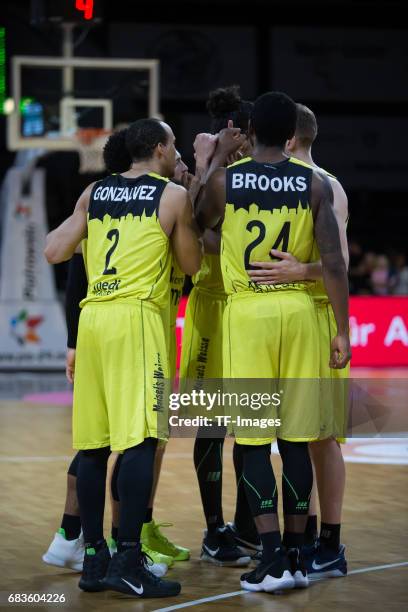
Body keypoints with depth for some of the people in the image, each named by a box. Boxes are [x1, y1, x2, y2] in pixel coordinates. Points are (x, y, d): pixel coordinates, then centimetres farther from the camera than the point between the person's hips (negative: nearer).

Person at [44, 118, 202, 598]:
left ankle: (93, 559, 11)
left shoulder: (94, 193, 14)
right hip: (136, 316, -6)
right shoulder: (174, 195, 3)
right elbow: (191, 265, 11)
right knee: (140, 439, -9)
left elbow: (54, 252, 11)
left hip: (91, 316, 6)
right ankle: (128, 561, -15)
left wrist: (74, 231, 32)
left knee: (93, 445, 8)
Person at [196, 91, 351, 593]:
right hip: (299, 310, 2)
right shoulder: (315, 184, -1)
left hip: (246, 311, -1)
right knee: (295, 440, 8)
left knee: (254, 442, 1)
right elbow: (333, 263, -6)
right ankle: (294, 556, 11)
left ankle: (273, 559, -6)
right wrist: (342, 331, -1)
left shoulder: (223, 181, -3)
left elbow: (198, 226, 18)